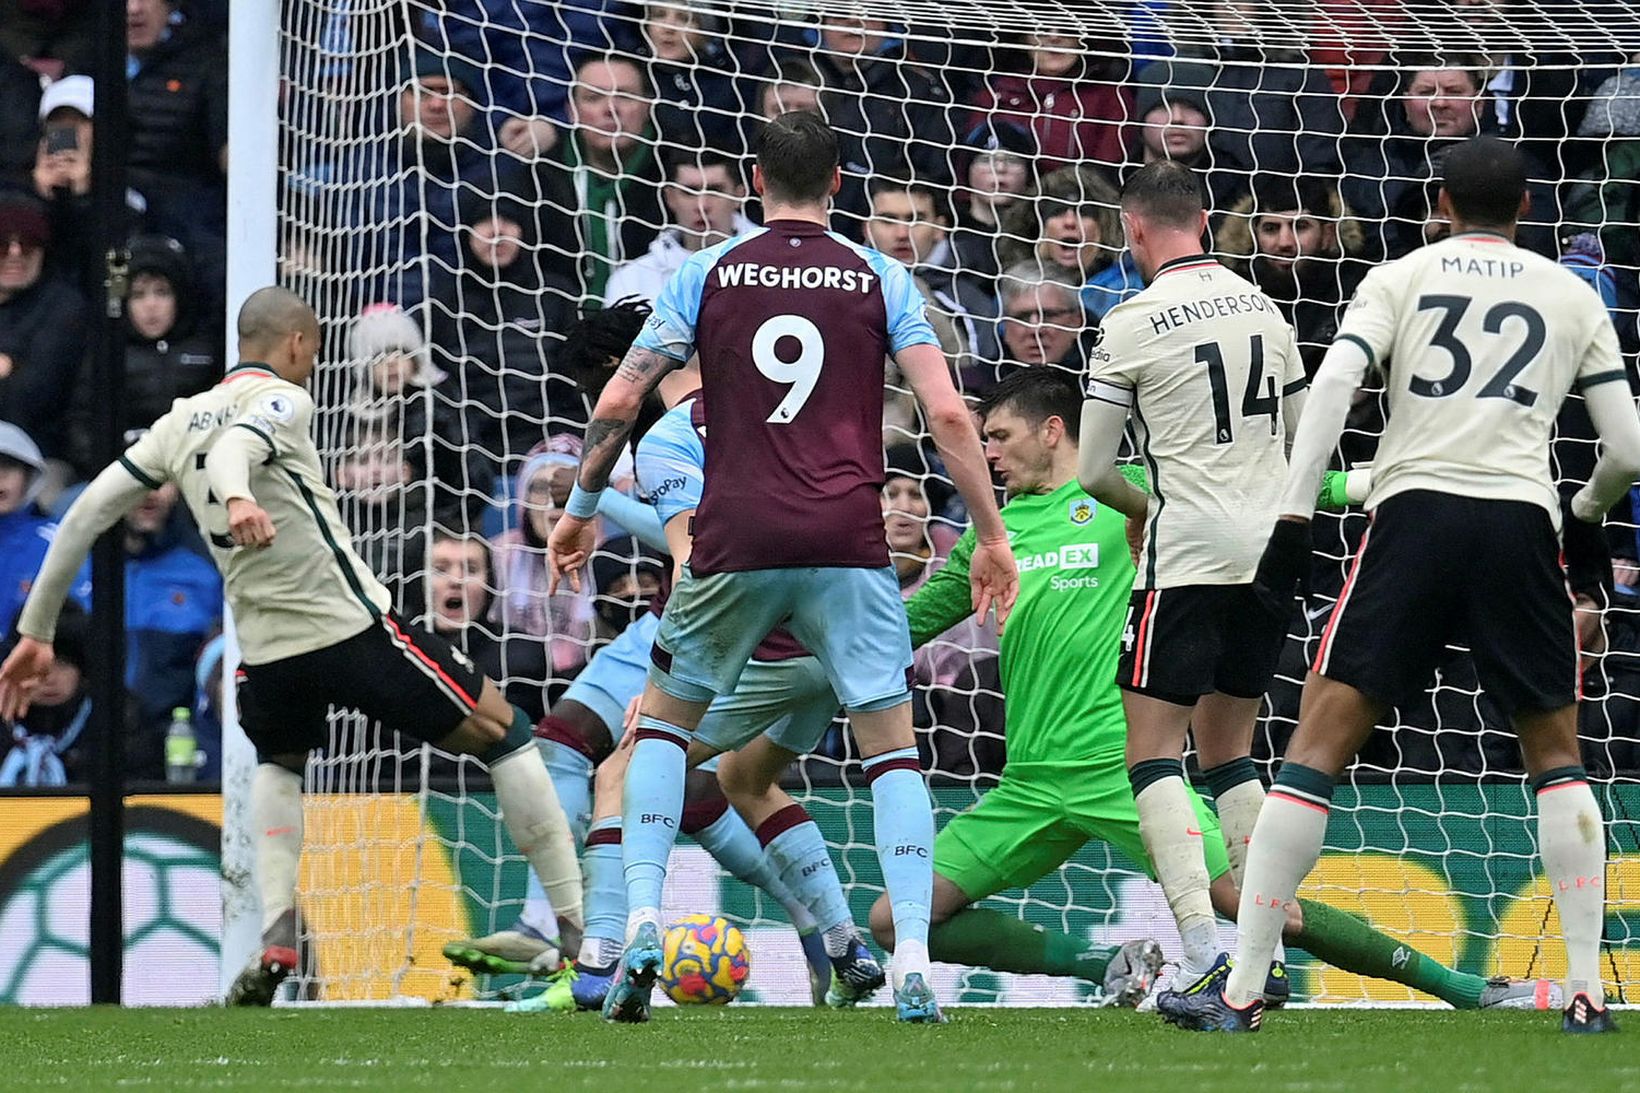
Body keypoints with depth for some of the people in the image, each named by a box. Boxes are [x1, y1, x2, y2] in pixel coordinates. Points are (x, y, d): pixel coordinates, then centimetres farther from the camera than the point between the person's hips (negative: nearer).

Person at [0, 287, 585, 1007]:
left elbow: (86, 514, 12)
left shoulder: (181, 420, 15)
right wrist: (238, 499, -48)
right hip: (356, 626, -5)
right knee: (503, 733, 9)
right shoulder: (281, 399, -1)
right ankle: (579, 924, 3)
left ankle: (276, 940, 10)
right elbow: (232, 451, -25)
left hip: (268, 650, 5)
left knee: (277, 764, 34)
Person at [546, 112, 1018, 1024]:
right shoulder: (880, 279, 6)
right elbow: (948, 413, -2)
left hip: (736, 540, 1)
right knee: (891, 739, 5)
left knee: (666, 715, 19)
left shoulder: (707, 275, 7)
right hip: (849, 541, -1)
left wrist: (583, 508, 21)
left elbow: (620, 402, 7)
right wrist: (993, 534, 5)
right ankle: (914, 964, -9)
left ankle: (644, 921, 3)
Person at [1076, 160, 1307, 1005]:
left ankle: (1199, 940, -19)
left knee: (1153, 752, -3)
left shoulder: (1132, 324, -8)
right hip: (1269, 554, 6)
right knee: (1227, 753, 15)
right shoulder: (1260, 307, 10)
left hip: (1188, 555, -6)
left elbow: (1092, 470, -4)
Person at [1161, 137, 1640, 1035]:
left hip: (1415, 511, -1)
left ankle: (1239, 991, -7)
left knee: (1319, 744, -1)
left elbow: (1333, 383, -3)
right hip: (1521, 521, 1)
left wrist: (1293, 521, -4)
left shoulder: (1399, 278, 13)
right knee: (1554, 752, 16)